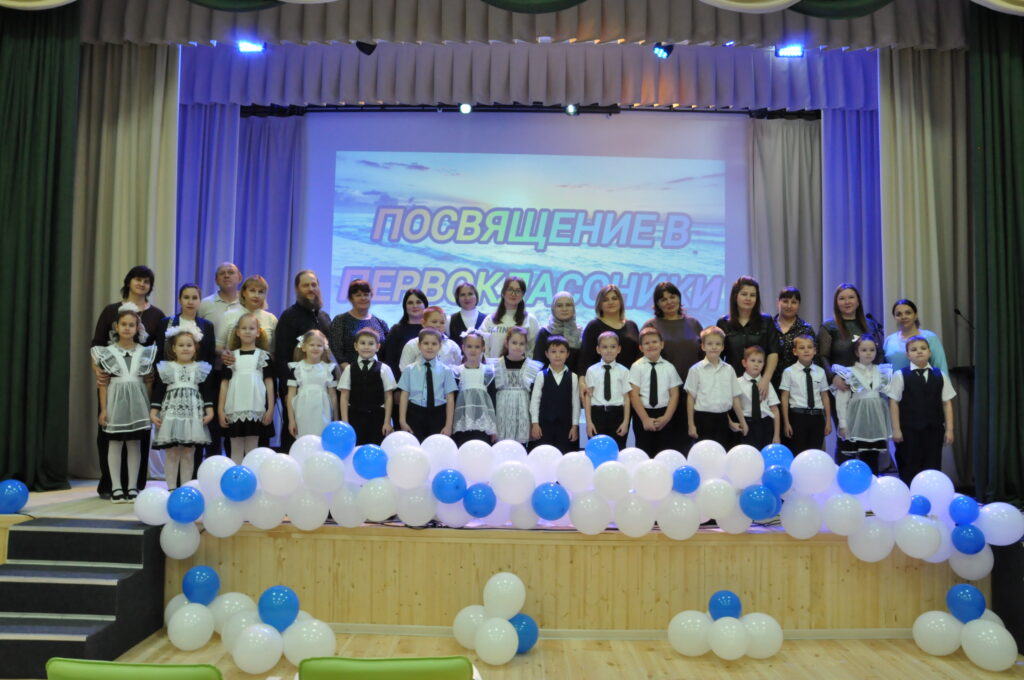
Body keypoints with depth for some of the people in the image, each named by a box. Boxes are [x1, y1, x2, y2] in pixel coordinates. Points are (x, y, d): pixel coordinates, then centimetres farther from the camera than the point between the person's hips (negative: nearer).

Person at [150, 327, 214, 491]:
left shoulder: (201, 369, 7)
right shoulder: (166, 368, 5)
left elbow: (207, 391, 6)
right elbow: (158, 391, 3)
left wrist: (209, 411, -4)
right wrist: (153, 412, -5)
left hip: (193, 414, 1)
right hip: (171, 414, -1)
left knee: (188, 454, 5)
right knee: (172, 454, 2)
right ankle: (171, 488, 8)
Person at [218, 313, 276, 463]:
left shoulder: (264, 355, 5)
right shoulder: (231, 355, 9)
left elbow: (269, 382, 4)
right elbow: (224, 382, 7)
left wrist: (270, 409, -2)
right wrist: (221, 410, 2)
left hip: (256, 410, -1)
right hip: (235, 410, 1)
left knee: (252, 450, 4)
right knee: (236, 450, 6)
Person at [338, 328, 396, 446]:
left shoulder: (384, 369, -1)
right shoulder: (349, 369, 4)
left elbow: (388, 397, 0)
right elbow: (344, 396, 3)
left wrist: (387, 422, -2)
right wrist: (345, 422, -2)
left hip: (377, 417, -1)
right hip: (355, 417, 1)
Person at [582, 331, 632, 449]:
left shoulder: (623, 371, 2)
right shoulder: (592, 371, 2)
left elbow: (626, 397, 2)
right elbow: (587, 397, 3)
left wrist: (626, 421, -2)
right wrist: (589, 421, -1)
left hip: (617, 414, 0)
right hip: (597, 413, 0)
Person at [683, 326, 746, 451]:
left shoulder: (728, 369, 5)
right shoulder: (696, 370, -4)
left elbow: (735, 398, 10)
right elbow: (691, 398, -2)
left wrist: (742, 422, 12)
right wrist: (691, 425, -4)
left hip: (722, 419, 3)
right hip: (703, 418, -3)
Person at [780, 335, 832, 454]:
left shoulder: (820, 371, 5)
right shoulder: (789, 372, -4)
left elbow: (825, 397, 8)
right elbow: (785, 398, -3)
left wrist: (828, 421, 7)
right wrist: (786, 422, -5)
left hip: (817, 417, 3)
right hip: (798, 416, -3)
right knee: (797, 454, 1)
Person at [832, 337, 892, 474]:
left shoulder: (882, 372, 7)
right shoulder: (848, 373, -4)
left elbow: (887, 398, 9)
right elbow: (841, 401, -5)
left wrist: (886, 427, 6)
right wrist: (843, 424, -10)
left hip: (876, 421, 3)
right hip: (857, 421, -3)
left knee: (872, 461, 8)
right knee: (850, 458, -1)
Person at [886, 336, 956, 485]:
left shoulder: (940, 376, 8)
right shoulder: (900, 375, -1)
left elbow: (947, 403, 8)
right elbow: (894, 403, -3)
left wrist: (949, 429, 3)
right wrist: (896, 429, -7)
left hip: (934, 429, 3)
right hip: (909, 429, -3)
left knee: (933, 470, 6)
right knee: (909, 471, 2)